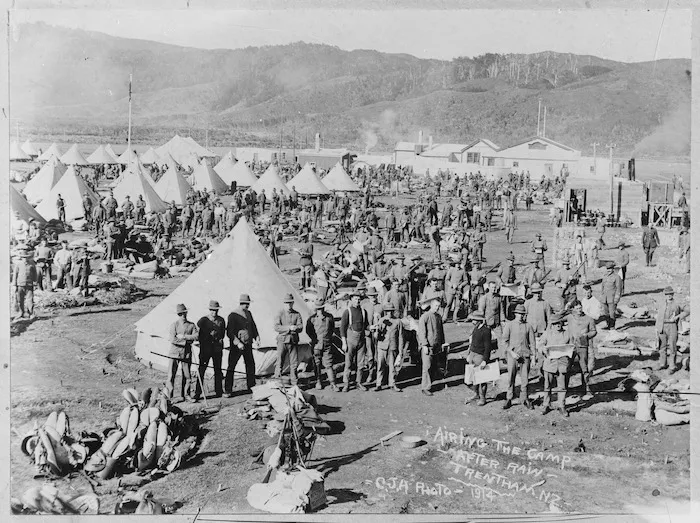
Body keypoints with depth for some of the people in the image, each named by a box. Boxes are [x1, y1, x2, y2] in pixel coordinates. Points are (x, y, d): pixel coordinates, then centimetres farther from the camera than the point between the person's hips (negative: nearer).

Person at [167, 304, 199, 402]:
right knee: (171, 374, -4)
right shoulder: (174, 325, -1)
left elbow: (196, 336, -8)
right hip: (175, 352, -3)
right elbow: (173, 340, -12)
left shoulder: (191, 325, 7)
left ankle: (185, 394, 19)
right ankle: (168, 396, 0)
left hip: (187, 353, 3)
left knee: (187, 375, 7)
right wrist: (187, 341, -10)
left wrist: (184, 336, -13)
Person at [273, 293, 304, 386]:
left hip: (293, 341, 2)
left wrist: (295, 328, -22)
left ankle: (294, 382, 13)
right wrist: (289, 327, -19)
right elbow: (276, 327, -10)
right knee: (279, 362, -3)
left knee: (294, 363, 4)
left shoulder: (297, 314, 9)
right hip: (282, 340, -2)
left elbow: (300, 327, 0)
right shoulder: (280, 314, 2)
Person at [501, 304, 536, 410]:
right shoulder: (509, 325, 3)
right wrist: (511, 352, -10)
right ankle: (509, 399, 8)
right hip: (513, 355, -1)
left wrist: (533, 357, 4)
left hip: (525, 355, 1)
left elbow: (532, 342, 10)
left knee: (525, 378, 4)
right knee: (511, 378, -1)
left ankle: (524, 399, 16)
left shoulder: (528, 326, 7)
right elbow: (504, 341, 0)